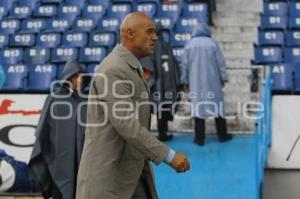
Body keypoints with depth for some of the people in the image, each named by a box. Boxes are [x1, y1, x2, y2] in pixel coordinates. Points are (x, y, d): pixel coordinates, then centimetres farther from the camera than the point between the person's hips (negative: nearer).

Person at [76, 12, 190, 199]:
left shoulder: (131, 67, 14)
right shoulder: (113, 70, -19)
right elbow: (126, 125, -26)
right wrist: (168, 155, -26)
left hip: (131, 172, 10)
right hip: (107, 173, -10)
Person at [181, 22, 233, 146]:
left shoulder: (189, 45, 1)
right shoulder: (212, 43, -3)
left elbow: (185, 65, 3)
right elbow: (221, 62, -2)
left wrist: (185, 81, 10)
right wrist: (223, 78, 7)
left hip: (196, 81, 1)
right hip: (212, 81, -1)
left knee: (198, 106, 3)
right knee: (217, 105, 9)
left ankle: (199, 138, 4)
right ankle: (222, 135, 17)